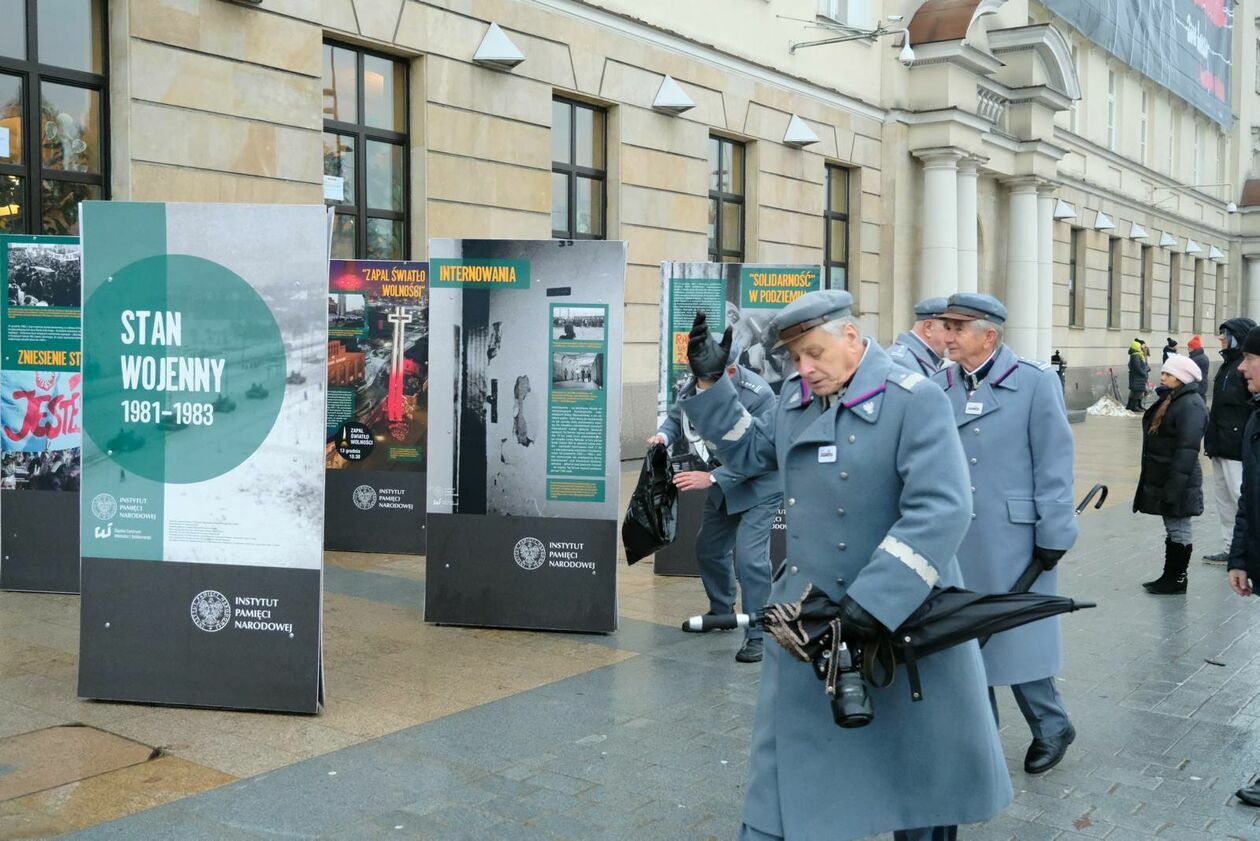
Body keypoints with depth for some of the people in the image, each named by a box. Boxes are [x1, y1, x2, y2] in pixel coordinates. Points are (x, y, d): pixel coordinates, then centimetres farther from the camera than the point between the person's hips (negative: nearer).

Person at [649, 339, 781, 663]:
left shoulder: (757, 396, -31)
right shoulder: (695, 386, -12)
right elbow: (676, 416, 5)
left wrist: (711, 478, -36)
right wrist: (664, 435, -19)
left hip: (760, 483, -7)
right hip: (723, 483, 8)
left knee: (748, 556, -17)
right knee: (708, 549, 18)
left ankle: (759, 634, -4)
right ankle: (721, 612, 41)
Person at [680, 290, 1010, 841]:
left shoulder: (914, 401, -16)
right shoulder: (795, 397, 4)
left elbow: (941, 510, -25)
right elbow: (750, 452, 22)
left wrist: (875, 601, -30)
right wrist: (710, 383, 10)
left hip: (902, 620, -5)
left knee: (920, 760, 15)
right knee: (786, 755, 12)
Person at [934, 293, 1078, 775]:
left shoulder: (1035, 382, -6)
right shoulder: (939, 387, 4)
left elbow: (1054, 465, -6)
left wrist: (1053, 535, -8)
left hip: (1013, 538, -4)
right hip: (954, 540, 4)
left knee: (1019, 636, 4)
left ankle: (1051, 727, 25)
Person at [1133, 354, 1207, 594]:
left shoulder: (1191, 405, -18)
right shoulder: (1168, 400, 14)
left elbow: (1187, 449, -23)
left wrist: (1174, 484, -26)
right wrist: (1150, 479, 21)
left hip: (1177, 482, -10)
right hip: (1160, 479, 10)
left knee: (1178, 530, 1)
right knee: (1172, 529, 16)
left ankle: (1177, 580, 10)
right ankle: (1169, 577, 23)